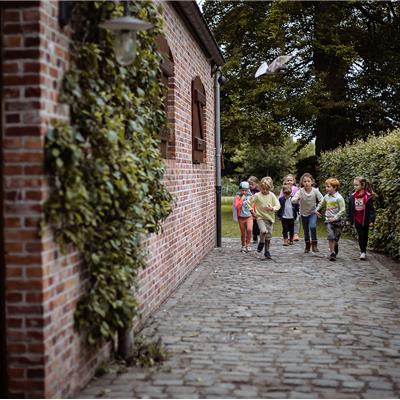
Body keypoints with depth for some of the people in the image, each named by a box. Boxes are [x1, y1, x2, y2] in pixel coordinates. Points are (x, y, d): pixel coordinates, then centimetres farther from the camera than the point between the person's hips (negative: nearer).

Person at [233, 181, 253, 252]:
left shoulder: (250, 196, -2)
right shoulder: (237, 196, -9)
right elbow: (236, 206, -23)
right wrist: (242, 199, -23)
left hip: (249, 216, 1)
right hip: (241, 217, -1)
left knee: (249, 230, -20)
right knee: (243, 233, 9)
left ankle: (248, 244, -3)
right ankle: (243, 246, 28)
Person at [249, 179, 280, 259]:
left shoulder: (272, 195, -1)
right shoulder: (257, 196, -5)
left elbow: (278, 205, -2)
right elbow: (249, 203, 2)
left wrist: (272, 209, -19)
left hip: (270, 218, 3)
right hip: (260, 217, -3)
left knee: (268, 236, 7)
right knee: (264, 231, -26)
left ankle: (267, 251, 22)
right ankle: (261, 242, 4)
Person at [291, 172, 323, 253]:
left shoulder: (315, 191, -18)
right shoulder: (300, 191, -19)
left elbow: (322, 200, -10)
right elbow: (293, 200, -30)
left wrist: (318, 208, -21)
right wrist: (297, 199, -52)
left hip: (313, 213, -1)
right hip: (304, 213, 1)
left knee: (312, 227, -25)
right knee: (306, 230, 13)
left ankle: (314, 244, -11)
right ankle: (307, 245, 34)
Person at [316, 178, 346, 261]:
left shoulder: (339, 198, -12)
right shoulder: (326, 196, 5)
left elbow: (343, 210, -14)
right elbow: (321, 204, 25)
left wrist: (335, 217, -19)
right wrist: (317, 210, 16)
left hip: (337, 220, -3)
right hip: (328, 220, 3)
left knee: (336, 238, 6)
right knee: (330, 236, -12)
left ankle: (335, 250, 29)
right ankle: (332, 253, -9)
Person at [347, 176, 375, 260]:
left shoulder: (368, 196, -12)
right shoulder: (352, 196, -3)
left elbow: (371, 209, -9)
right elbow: (350, 209, 6)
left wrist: (371, 220, -12)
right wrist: (349, 219, 7)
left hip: (365, 220, -2)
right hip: (357, 220, 2)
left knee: (365, 236, 13)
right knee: (360, 235, 1)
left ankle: (363, 250, 28)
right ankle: (363, 251, 8)